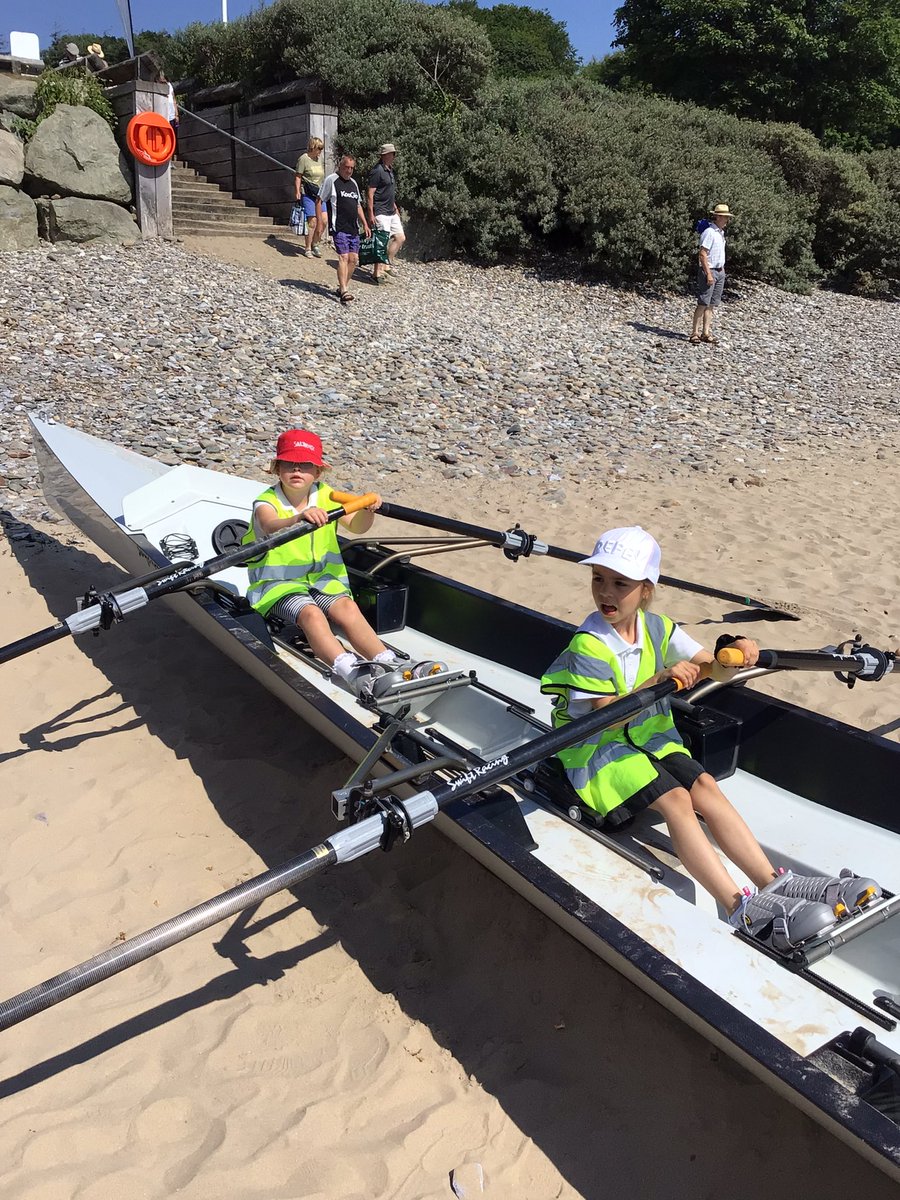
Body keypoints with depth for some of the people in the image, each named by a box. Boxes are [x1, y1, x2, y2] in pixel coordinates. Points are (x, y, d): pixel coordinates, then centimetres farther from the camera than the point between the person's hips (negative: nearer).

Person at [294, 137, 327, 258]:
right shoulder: (303, 159, -5)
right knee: (312, 221, -9)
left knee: (323, 221, -2)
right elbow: (298, 177, -6)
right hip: (308, 193, -7)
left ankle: (315, 244, 15)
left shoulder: (320, 159, 16)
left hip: (320, 193, 7)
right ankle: (307, 249, 2)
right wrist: (297, 192, -14)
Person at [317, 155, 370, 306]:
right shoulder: (331, 180, -2)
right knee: (343, 257, -16)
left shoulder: (353, 183, 19)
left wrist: (365, 224, 20)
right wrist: (320, 222, -9)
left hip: (354, 228, 7)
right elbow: (319, 201, -2)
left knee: (354, 259, 3)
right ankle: (344, 293, -21)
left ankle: (342, 287, 16)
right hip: (339, 228, -7)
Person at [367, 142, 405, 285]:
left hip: (391, 212, 9)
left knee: (400, 237, 9)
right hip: (380, 213, -9)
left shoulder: (389, 170, 15)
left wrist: (395, 207, 22)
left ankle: (387, 263, 20)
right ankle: (377, 272, -1)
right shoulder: (377, 170, -13)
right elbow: (370, 193, -16)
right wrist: (371, 214, -19)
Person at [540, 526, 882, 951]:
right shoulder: (588, 645, -19)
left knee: (705, 787, -16)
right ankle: (742, 908, -31)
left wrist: (735, 655, -21)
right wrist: (660, 681, -34)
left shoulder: (658, 628, 0)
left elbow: (715, 670, 2)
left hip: (650, 736, 7)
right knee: (674, 800, -24)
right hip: (598, 749, -6)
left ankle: (772, 883, -18)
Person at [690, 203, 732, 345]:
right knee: (703, 304, -9)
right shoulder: (709, 232, -13)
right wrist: (708, 274, -22)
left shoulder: (720, 232, 15)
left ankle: (706, 333, 9)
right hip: (709, 271, -9)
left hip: (720, 271, 9)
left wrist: (722, 270, 16)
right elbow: (702, 254, -18)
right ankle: (695, 333, -6)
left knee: (712, 304, 7)